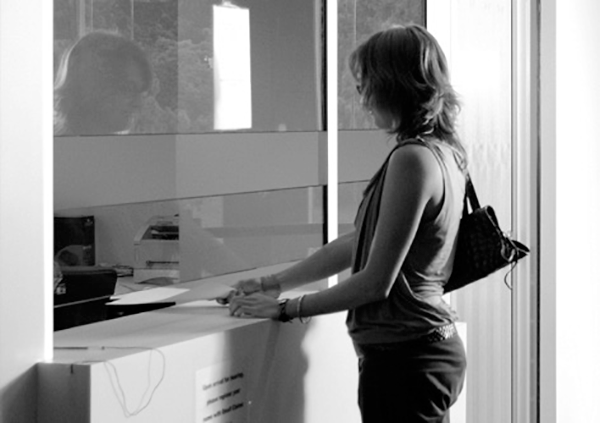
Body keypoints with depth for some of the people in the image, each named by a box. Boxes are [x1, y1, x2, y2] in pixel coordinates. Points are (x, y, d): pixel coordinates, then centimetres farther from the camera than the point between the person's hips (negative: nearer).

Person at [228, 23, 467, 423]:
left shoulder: (412, 159, -18)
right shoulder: (443, 151, 12)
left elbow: (376, 282, -17)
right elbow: (358, 244, 19)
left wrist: (286, 308, -7)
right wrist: (274, 283, 19)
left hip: (404, 357, -9)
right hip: (432, 343, 9)